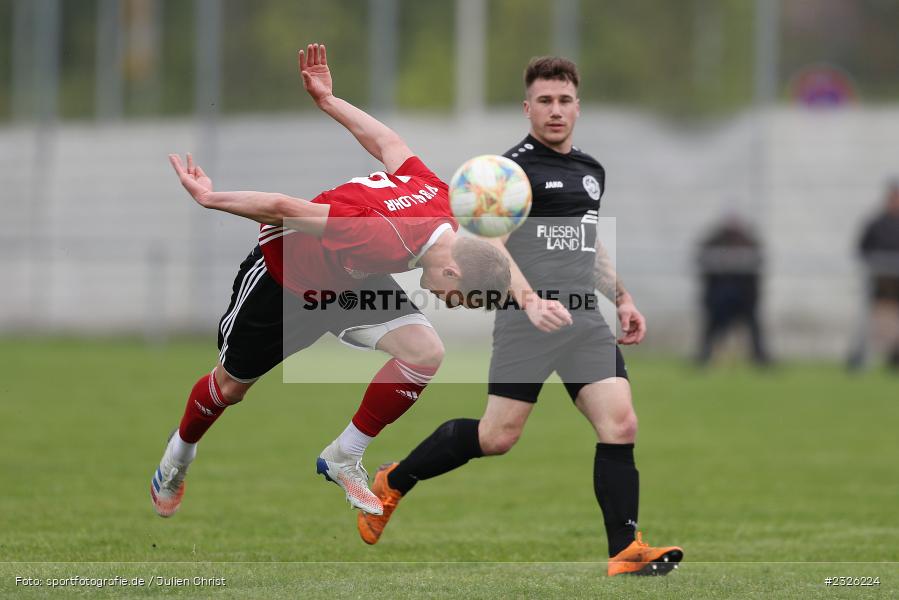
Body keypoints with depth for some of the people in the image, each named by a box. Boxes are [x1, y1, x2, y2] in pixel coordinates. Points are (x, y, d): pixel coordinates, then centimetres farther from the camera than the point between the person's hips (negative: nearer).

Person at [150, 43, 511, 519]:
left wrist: (328, 100, 6)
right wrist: (210, 199, -25)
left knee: (425, 351, -16)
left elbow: (386, 143, -7)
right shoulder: (381, 240, -45)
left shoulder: (436, 196, -23)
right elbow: (286, 209, -37)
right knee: (231, 386, 14)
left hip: (350, 280, 7)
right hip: (284, 277, -7)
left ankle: (343, 459, 0)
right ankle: (178, 454, 48)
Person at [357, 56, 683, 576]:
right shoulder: (515, 168, -6)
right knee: (498, 437, -4)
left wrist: (622, 298, 24)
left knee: (620, 425, -10)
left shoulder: (592, 171, 18)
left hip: (586, 320, 6)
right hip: (527, 321, -6)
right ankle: (393, 483, 19)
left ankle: (625, 552, -8)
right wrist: (530, 300, -33)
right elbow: (490, 245, -18)